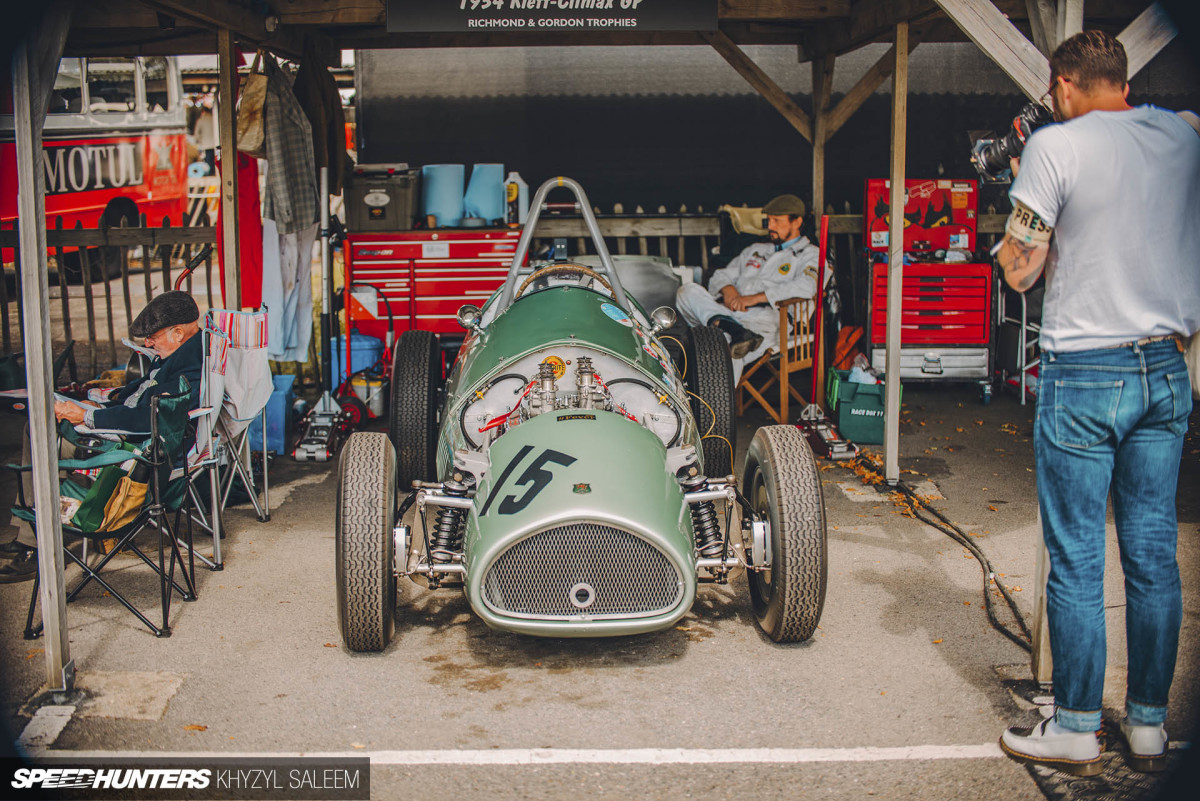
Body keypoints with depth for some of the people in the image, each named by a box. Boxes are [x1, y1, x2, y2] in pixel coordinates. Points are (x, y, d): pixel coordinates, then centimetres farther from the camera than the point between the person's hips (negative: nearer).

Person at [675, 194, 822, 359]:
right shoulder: (755, 250, 34)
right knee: (688, 291, -22)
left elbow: (806, 287, -10)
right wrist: (727, 289, 1)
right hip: (728, 311, 6)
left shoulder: (810, 254, 13)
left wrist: (755, 298, -15)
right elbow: (720, 276, 29)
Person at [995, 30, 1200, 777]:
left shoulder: (1056, 144, -9)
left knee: (1076, 560, 3)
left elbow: (1019, 270, -6)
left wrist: (1022, 195, 8)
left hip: (1084, 373, -5)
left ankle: (1076, 730, 11)